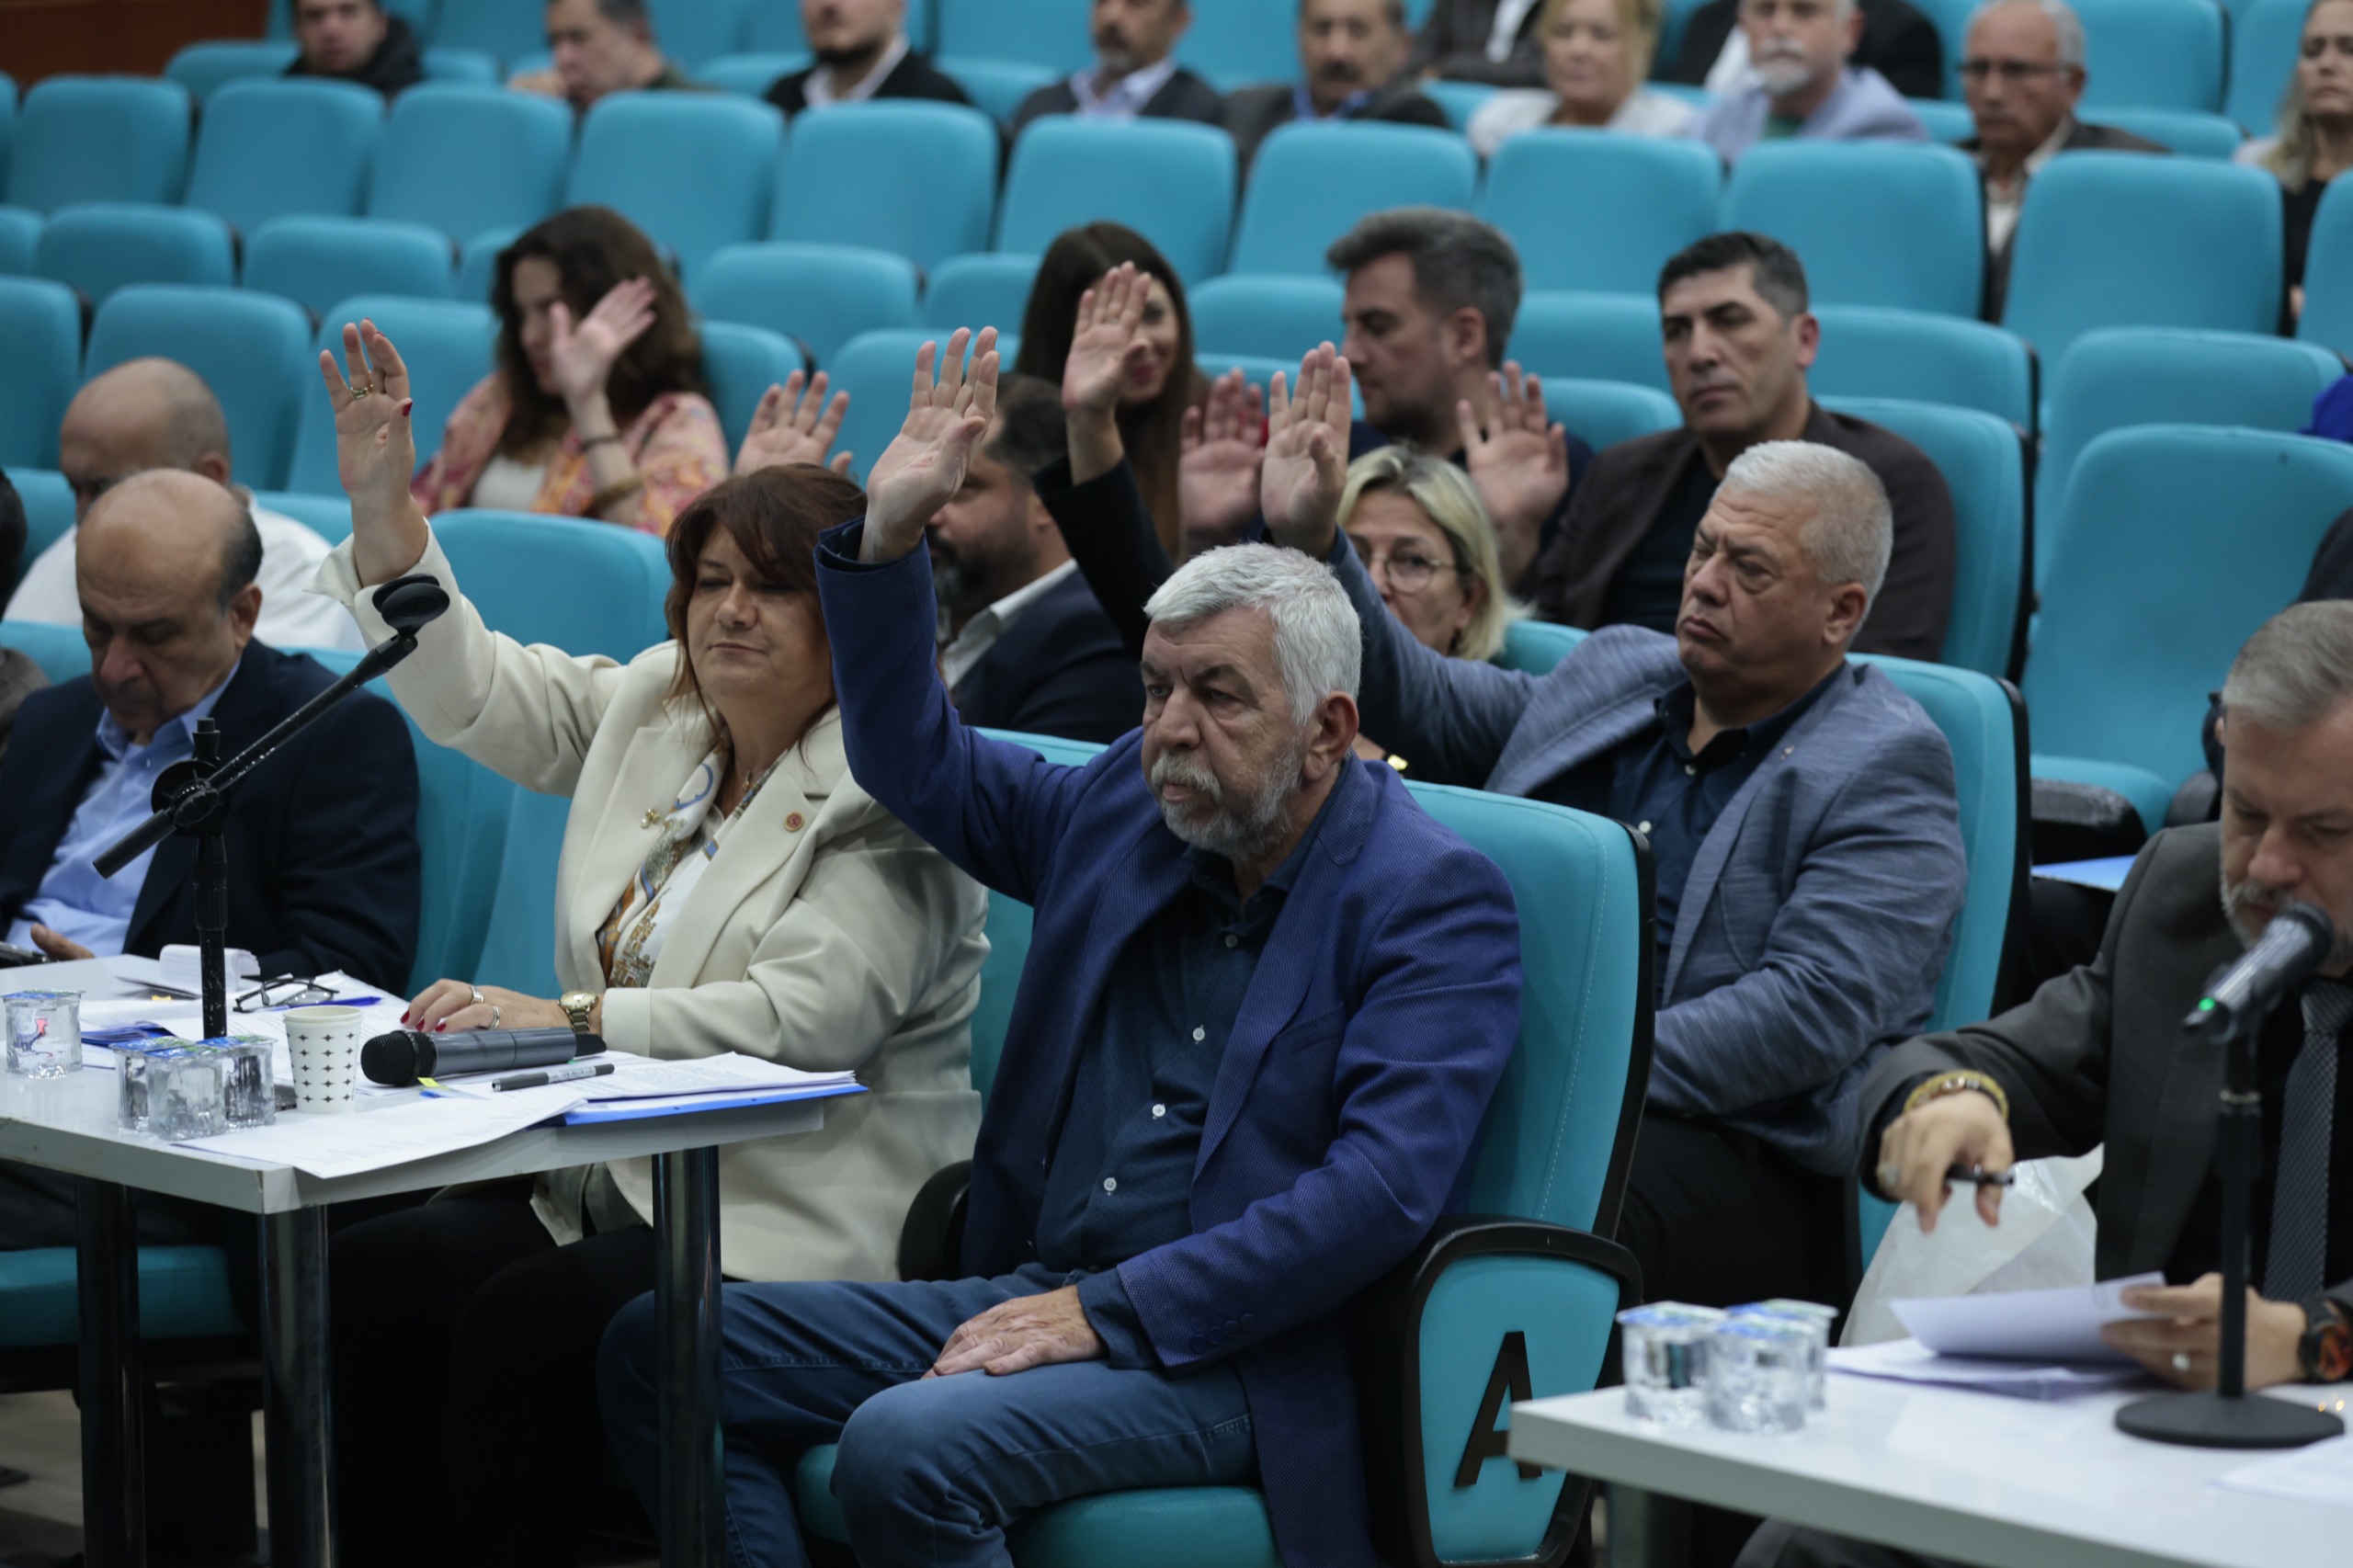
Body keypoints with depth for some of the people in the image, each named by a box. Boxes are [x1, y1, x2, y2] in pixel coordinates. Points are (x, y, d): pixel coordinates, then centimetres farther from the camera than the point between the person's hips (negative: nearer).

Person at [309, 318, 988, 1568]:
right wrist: (383, 511, 5)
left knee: (522, 1322, -29)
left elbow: (809, 1013, -21)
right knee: (378, 1267, -17)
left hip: (798, 1219, -7)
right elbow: (472, 692, 18)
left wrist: (568, 1019, -23)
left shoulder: (888, 791, -11)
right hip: (619, 1176, 7)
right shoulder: (649, 708, 14)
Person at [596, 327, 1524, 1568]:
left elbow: (1381, 1189, -19)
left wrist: (1109, 1311, -22)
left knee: (908, 1449, -33)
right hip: (1034, 1293, 8)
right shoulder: (1123, 811, 12)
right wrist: (886, 540, 10)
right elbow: (917, 762, 26)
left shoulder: (1436, 903, -9)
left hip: (1236, 1358, -8)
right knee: (659, 1348, -6)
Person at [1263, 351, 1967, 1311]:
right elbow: (1412, 701, 27)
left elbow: (1813, 1011, -13)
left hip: (1738, 1147, -6)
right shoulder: (1613, 674, 21)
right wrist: (1312, 545, 11)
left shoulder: (1886, 768, -1)